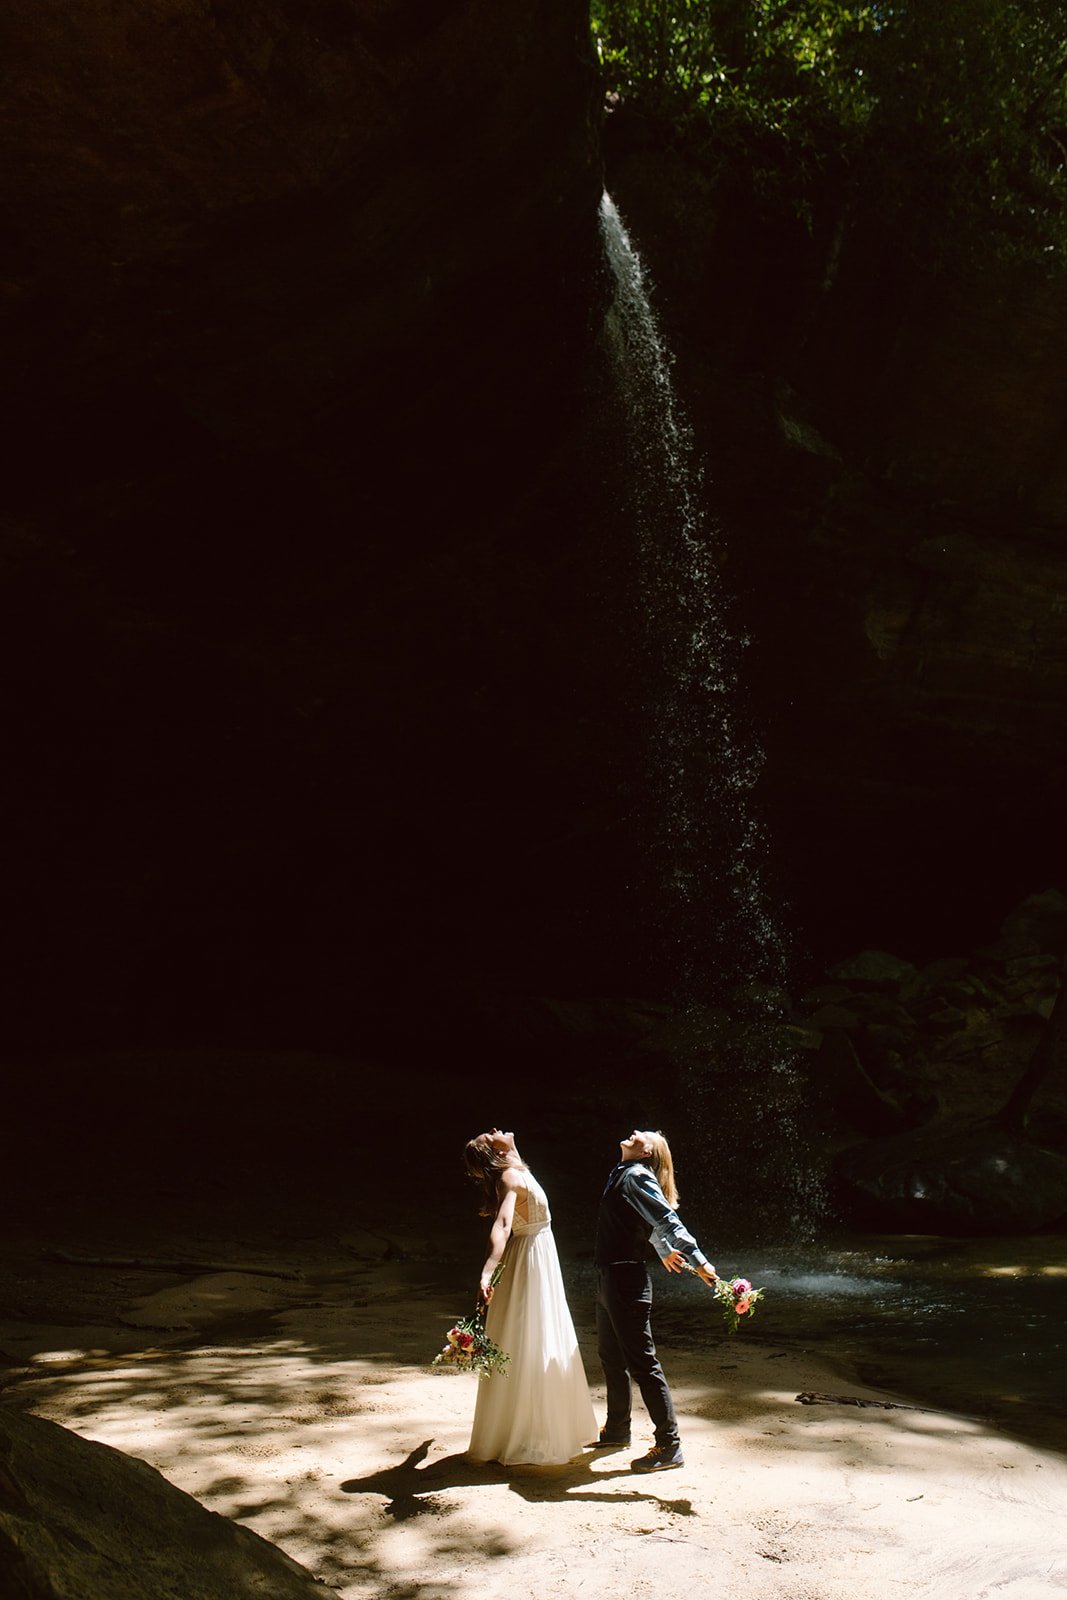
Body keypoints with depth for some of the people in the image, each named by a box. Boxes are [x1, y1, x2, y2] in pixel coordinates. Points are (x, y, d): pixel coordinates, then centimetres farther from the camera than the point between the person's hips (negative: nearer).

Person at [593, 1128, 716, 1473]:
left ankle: (669, 1447, 3)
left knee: (642, 1363, -5)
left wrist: (698, 1261, -30)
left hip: (626, 1280, -10)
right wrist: (664, 1250, 42)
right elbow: (655, 1222, 28)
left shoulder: (637, 1177, -15)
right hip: (609, 1278, 10)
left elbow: (667, 1220, -24)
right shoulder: (622, 1174, 13)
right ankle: (617, 1429, 39)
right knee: (610, 1355, 23)